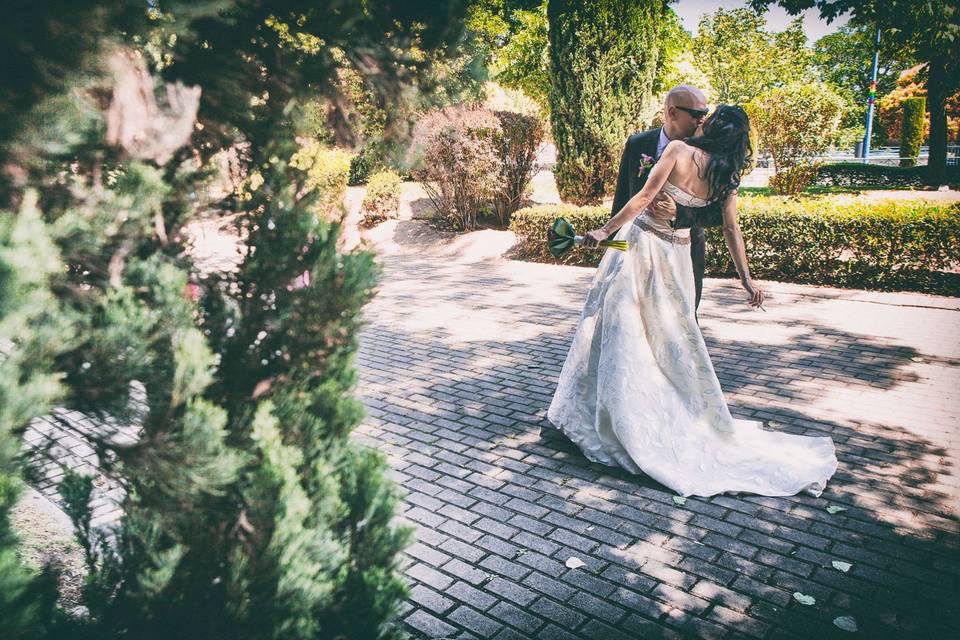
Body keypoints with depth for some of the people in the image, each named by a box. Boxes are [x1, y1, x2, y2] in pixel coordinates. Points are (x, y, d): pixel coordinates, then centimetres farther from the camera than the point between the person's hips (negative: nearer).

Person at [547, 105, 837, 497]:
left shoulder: (679, 149, -12)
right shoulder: (726, 176, 3)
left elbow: (643, 197, -17)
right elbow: (732, 231, 4)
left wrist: (605, 231, -12)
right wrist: (746, 278, 10)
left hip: (642, 243, -5)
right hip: (677, 254, 5)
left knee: (624, 329, 3)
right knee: (674, 336, 16)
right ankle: (687, 417, 27)